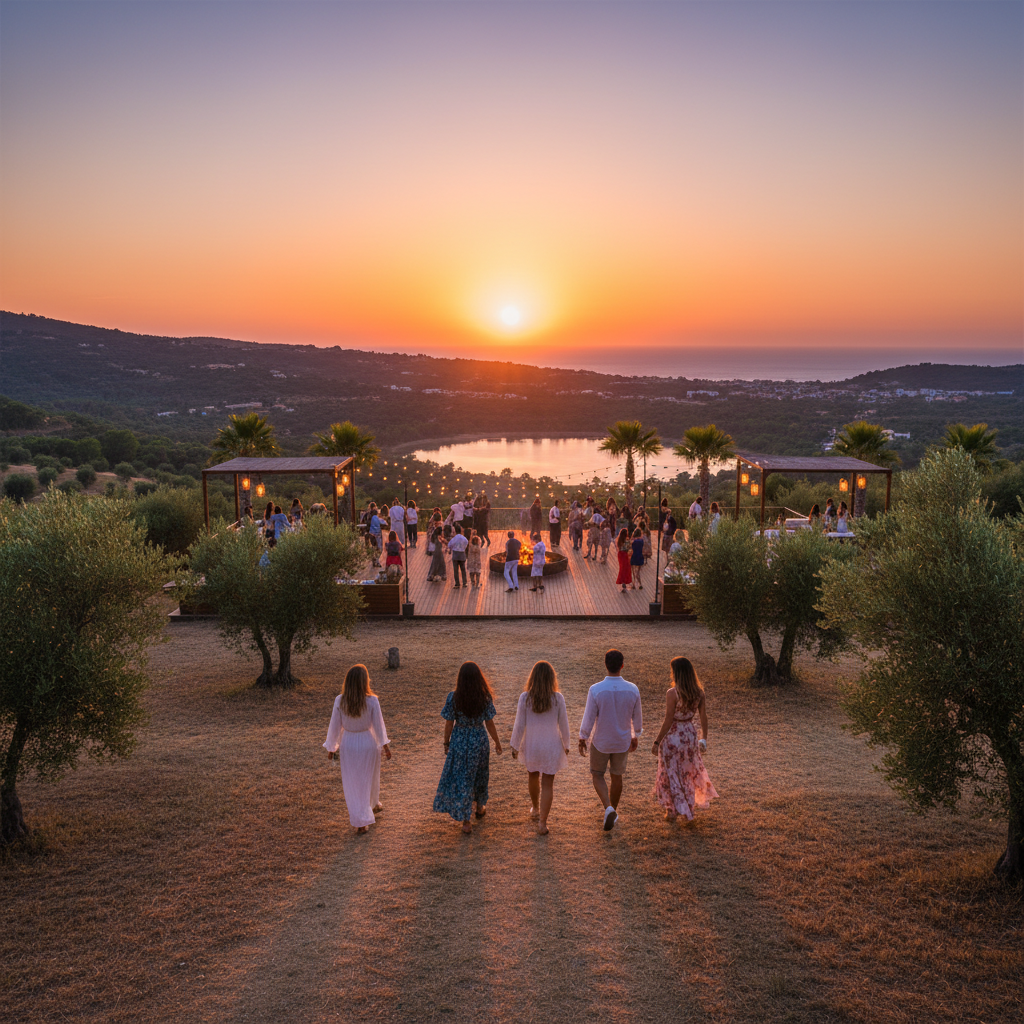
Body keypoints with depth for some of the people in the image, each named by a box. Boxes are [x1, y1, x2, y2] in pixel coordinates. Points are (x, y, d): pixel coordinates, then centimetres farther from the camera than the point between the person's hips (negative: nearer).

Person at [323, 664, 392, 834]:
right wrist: (385, 745, 4)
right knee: (369, 777, 24)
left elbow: (335, 726, -5)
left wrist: (331, 747, 8)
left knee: (352, 782, 12)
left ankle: (360, 822, 12)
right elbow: (378, 725, -9)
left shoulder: (339, 701, -15)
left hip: (348, 745, 1)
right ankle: (373, 804, 49)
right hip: (368, 743, 0)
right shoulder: (372, 701, -19)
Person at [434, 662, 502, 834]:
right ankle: (480, 807, 45)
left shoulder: (453, 697, -16)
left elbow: (449, 724, -9)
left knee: (460, 778, 8)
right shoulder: (485, 698, -14)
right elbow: (489, 723, -6)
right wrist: (497, 742, 9)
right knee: (479, 775, 24)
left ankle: (466, 821, 9)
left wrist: (446, 743, 7)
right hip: (479, 740, 1)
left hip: (459, 741, -1)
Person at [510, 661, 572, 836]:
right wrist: (566, 745, 10)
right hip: (552, 747, -1)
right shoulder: (558, 698, -16)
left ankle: (535, 810, 46)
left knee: (533, 777, 25)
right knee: (547, 784, 9)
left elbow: (519, 725, -11)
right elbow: (563, 724, -7)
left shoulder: (525, 697, -16)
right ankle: (542, 823, 7)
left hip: (531, 746, 1)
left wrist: (515, 746, 3)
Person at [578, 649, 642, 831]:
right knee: (617, 776, 21)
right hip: (622, 742, 2)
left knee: (597, 775, 18)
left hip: (600, 742, -2)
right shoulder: (632, 690, -14)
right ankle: (613, 811, 36)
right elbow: (637, 717, -1)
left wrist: (583, 739, 0)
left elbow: (589, 718, -16)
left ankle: (608, 808, -2)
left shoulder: (595, 690, -22)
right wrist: (636, 736, 16)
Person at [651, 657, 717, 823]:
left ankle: (673, 811, 20)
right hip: (690, 734, 6)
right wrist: (704, 738, 14)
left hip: (673, 736, -5)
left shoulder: (672, 694, -23)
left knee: (671, 774, 11)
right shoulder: (699, 692, -6)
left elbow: (668, 721, -20)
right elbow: (703, 717, 1)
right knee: (688, 772, 24)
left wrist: (657, 742, -10)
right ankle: (689, 807, 35)